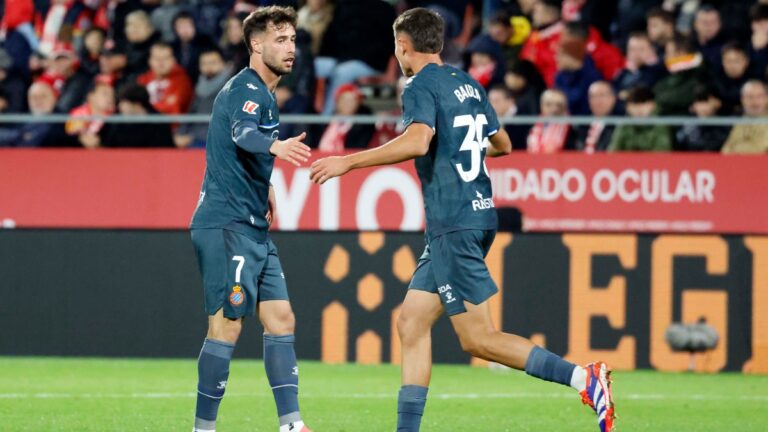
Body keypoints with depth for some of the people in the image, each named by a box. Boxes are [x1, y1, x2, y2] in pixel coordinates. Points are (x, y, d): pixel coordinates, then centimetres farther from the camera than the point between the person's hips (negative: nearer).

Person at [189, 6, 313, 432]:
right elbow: (243, 134, -37)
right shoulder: (246, 90, -14)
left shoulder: (262, 93, 17)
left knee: (280, 319, 6)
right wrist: (276, 146, -56)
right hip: (227, 225, -10)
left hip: (253, 229, 10)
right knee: (227, 326, -11)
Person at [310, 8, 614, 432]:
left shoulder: (421, 86, -9)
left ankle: (583, 377, -18)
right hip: (478, 216, 9)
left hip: (453, 223, -9)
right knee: (411, 322, 11)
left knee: (477, 339, -8)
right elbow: (502, 144, 25)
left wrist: (349, 161, -23)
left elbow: (417, 141, -27)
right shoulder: (469, 85, 16)